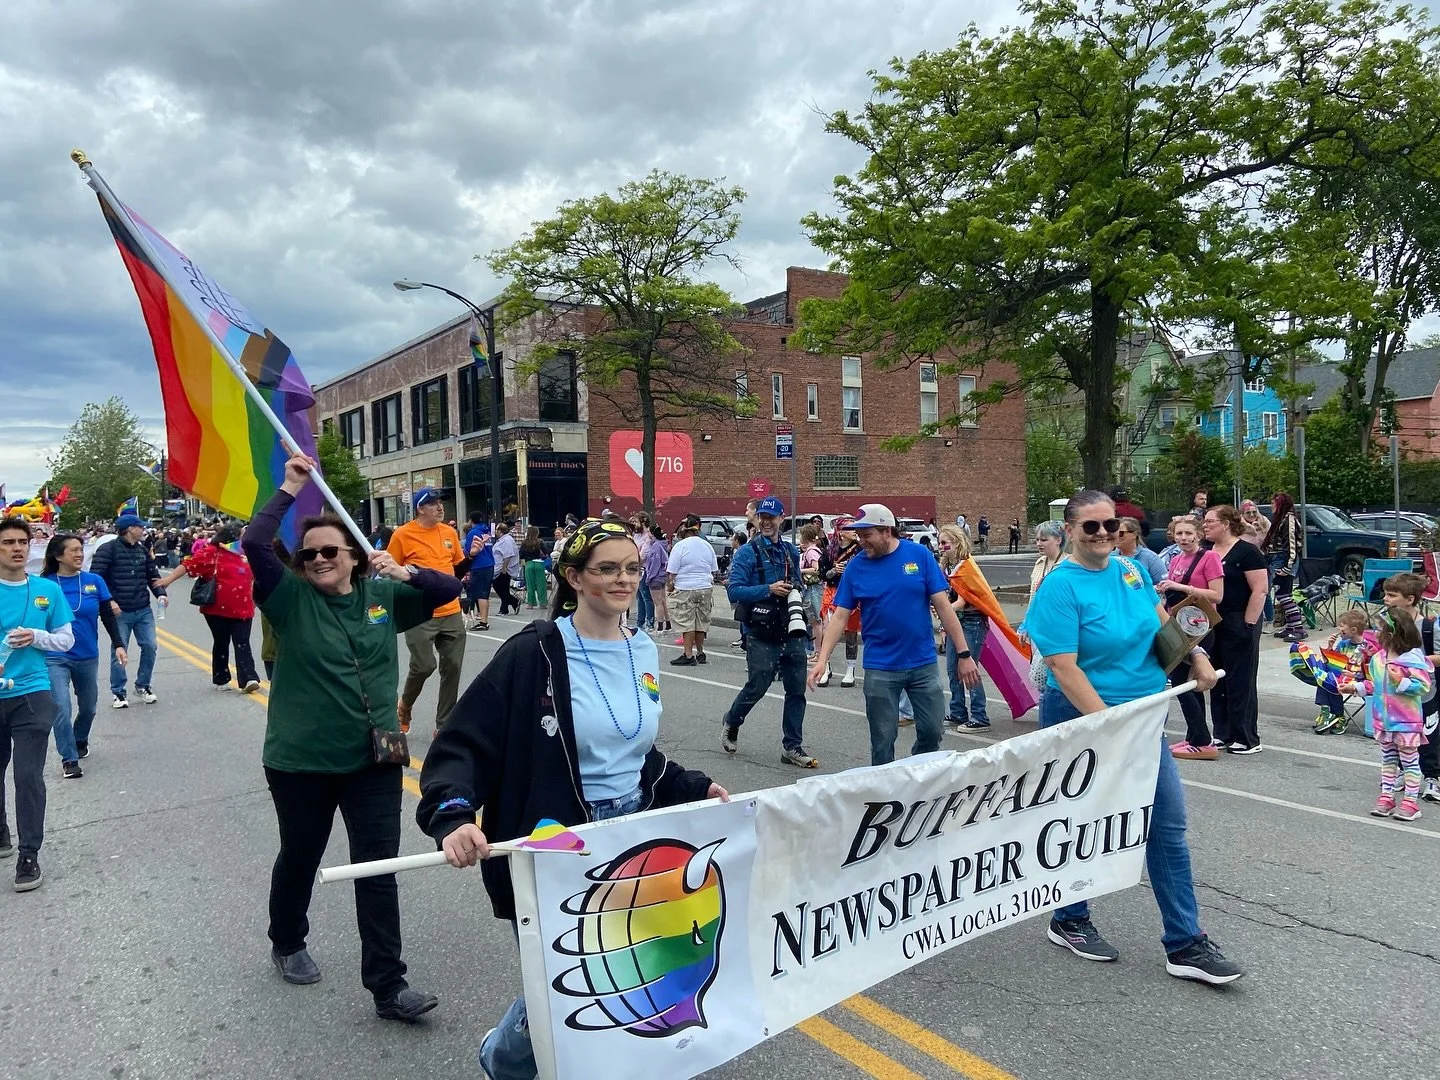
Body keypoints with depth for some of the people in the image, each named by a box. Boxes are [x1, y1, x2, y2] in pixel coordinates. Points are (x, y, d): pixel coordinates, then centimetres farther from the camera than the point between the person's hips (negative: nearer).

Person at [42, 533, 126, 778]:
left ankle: (80, 741, 44)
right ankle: (69, 759, 1)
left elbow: (108, 616, 2)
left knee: (88, 707, 17)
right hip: (55, 658, -3)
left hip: (87, 657, 3)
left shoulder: (94, 581, -2)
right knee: (62, 709, -12)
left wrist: (118, 645, -4)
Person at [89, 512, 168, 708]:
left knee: (149, 647, 4)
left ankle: (143, 686, 22)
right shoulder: (108, 550, -10)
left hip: (144, 611, 5)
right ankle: (117, 692, 16)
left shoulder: (142, 550, 10)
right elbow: (96, 578, -13)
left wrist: (161, 594, -2)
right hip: (120, 612, -5)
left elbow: (153, 574, 15)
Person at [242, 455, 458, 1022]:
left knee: (378, 868, 1)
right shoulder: (291, 598, -5)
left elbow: (450, 589, 1)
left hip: (374, 758, 1)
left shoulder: (383, 597, 2)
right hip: (301, 761, -1)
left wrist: (404, 572, -15)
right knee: (300, 857, 19)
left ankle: (387, 984, 8)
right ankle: (287, 943, 47)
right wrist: (289, 490, -17)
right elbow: (253, 543, -19)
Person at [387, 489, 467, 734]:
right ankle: (404, 706, 25)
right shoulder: (402, 534, -6)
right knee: (424, 665, -7)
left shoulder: (450, 532, 9)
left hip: (451, 612, 5)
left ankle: (444, 725, 17)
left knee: (452, 667, 4)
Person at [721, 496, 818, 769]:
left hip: (792, 633, 5)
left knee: (796, 691, 6)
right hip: (762, 636, -5)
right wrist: (769, 590, -20)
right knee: (756, 688, 3)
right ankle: (731, 722, 33)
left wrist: (796, 591, 1)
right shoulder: (747, 552, -6)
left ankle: (792, 747, 17)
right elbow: (734, 591, -13)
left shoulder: (791, 551, 12)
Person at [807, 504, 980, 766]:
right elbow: (840, 617, -2)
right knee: (882, 740, 7)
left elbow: (943, 606, -4)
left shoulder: (919, 555, -5)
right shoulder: (855, 567, -3)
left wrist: (964, 654, -7)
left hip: (923, 663, 0)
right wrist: (822, 659, -14)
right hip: (880, 668, 0)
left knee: (933, 731, 9)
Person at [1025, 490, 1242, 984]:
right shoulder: (1061, 586, -18)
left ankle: (1185, 944, 16)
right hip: (1084, 719, -6)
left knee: (1169, 824, 6)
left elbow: (1161, 620, 20)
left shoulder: (1130, 569, 3)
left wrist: (1195, 656, 4)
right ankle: (1069, 922, 32)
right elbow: (1064, 669, -23)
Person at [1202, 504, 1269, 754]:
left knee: (1240, 682, -2)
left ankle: (1247, 739, 5)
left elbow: (1260, 590, -13)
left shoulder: (1246, 552, -9)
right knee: (1217, 680, 10)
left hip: (1238, 624, -7)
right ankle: (1222, 733, 20)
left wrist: (1248, 625, -17)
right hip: (1212, 625, 7)